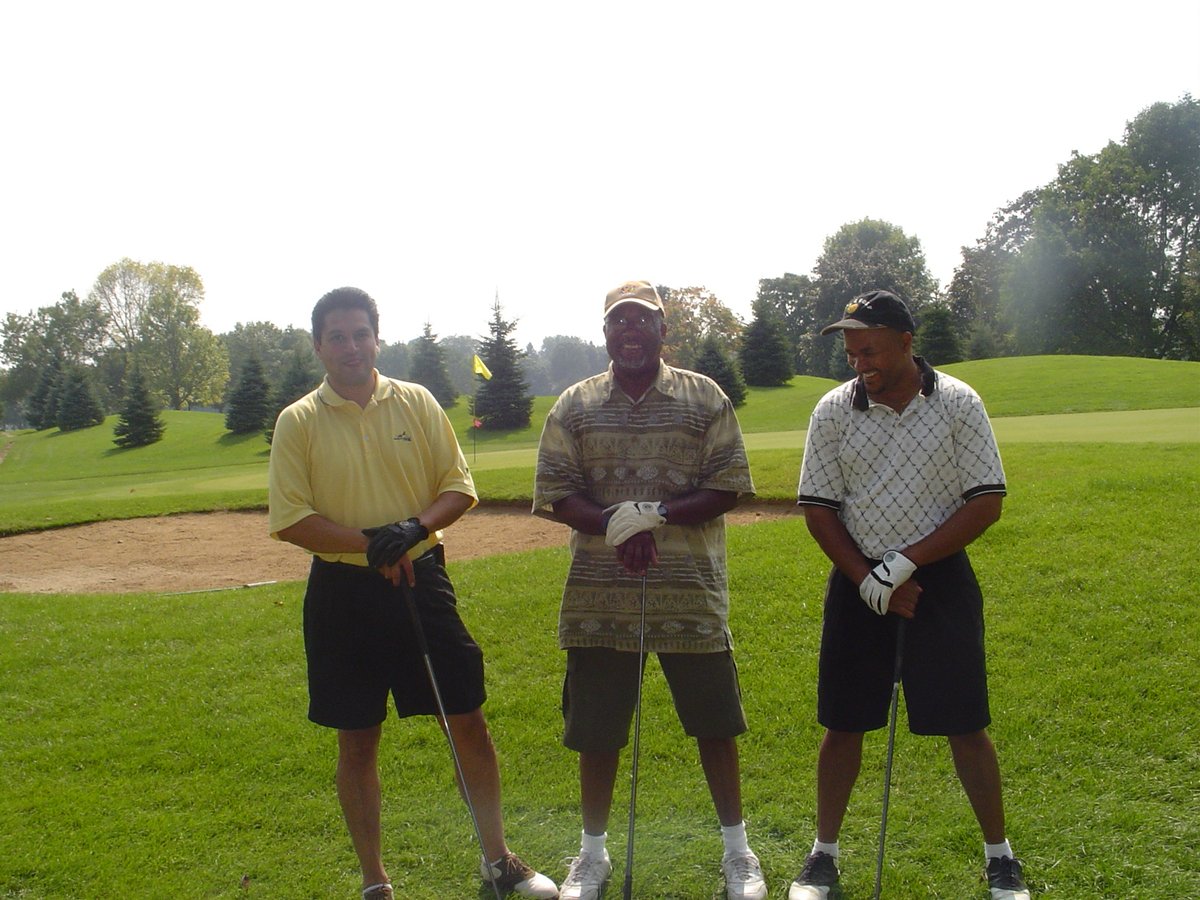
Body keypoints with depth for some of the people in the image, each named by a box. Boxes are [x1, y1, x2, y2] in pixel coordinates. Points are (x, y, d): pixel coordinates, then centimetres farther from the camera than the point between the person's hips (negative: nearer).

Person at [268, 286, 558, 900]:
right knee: (357, 741, 9)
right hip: (342, 591, -1)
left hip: (422, 579, 1)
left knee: (468, 721, 6)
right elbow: (290, 520, -7)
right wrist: (370, 542, -18)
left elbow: (459, 486, 2)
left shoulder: (416, 402, 3)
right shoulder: (298, 422, -2)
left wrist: (415, 527, -16)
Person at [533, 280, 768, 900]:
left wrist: (657, 514, -17)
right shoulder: (573, 407, 6)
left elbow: (729, 486, -3)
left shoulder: (705, 398, 2)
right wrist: (616, 525, -18)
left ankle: (736, 848, 28)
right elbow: (555, 493, -1)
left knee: (714, 722, 9)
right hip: (599, 598, 1)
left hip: (691, 593, -1)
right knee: (595, 728, 10)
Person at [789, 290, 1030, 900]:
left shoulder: (958, 404, -5)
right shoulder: (833, 410, -1)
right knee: (843, 723, 6)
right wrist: (868, 581, -10)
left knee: (965, 725, 3)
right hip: (857, 581, 2)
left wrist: (904, 564, -15)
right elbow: (818, 508, 0)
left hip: (940, 577, -1)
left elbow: (987, 503, -7)